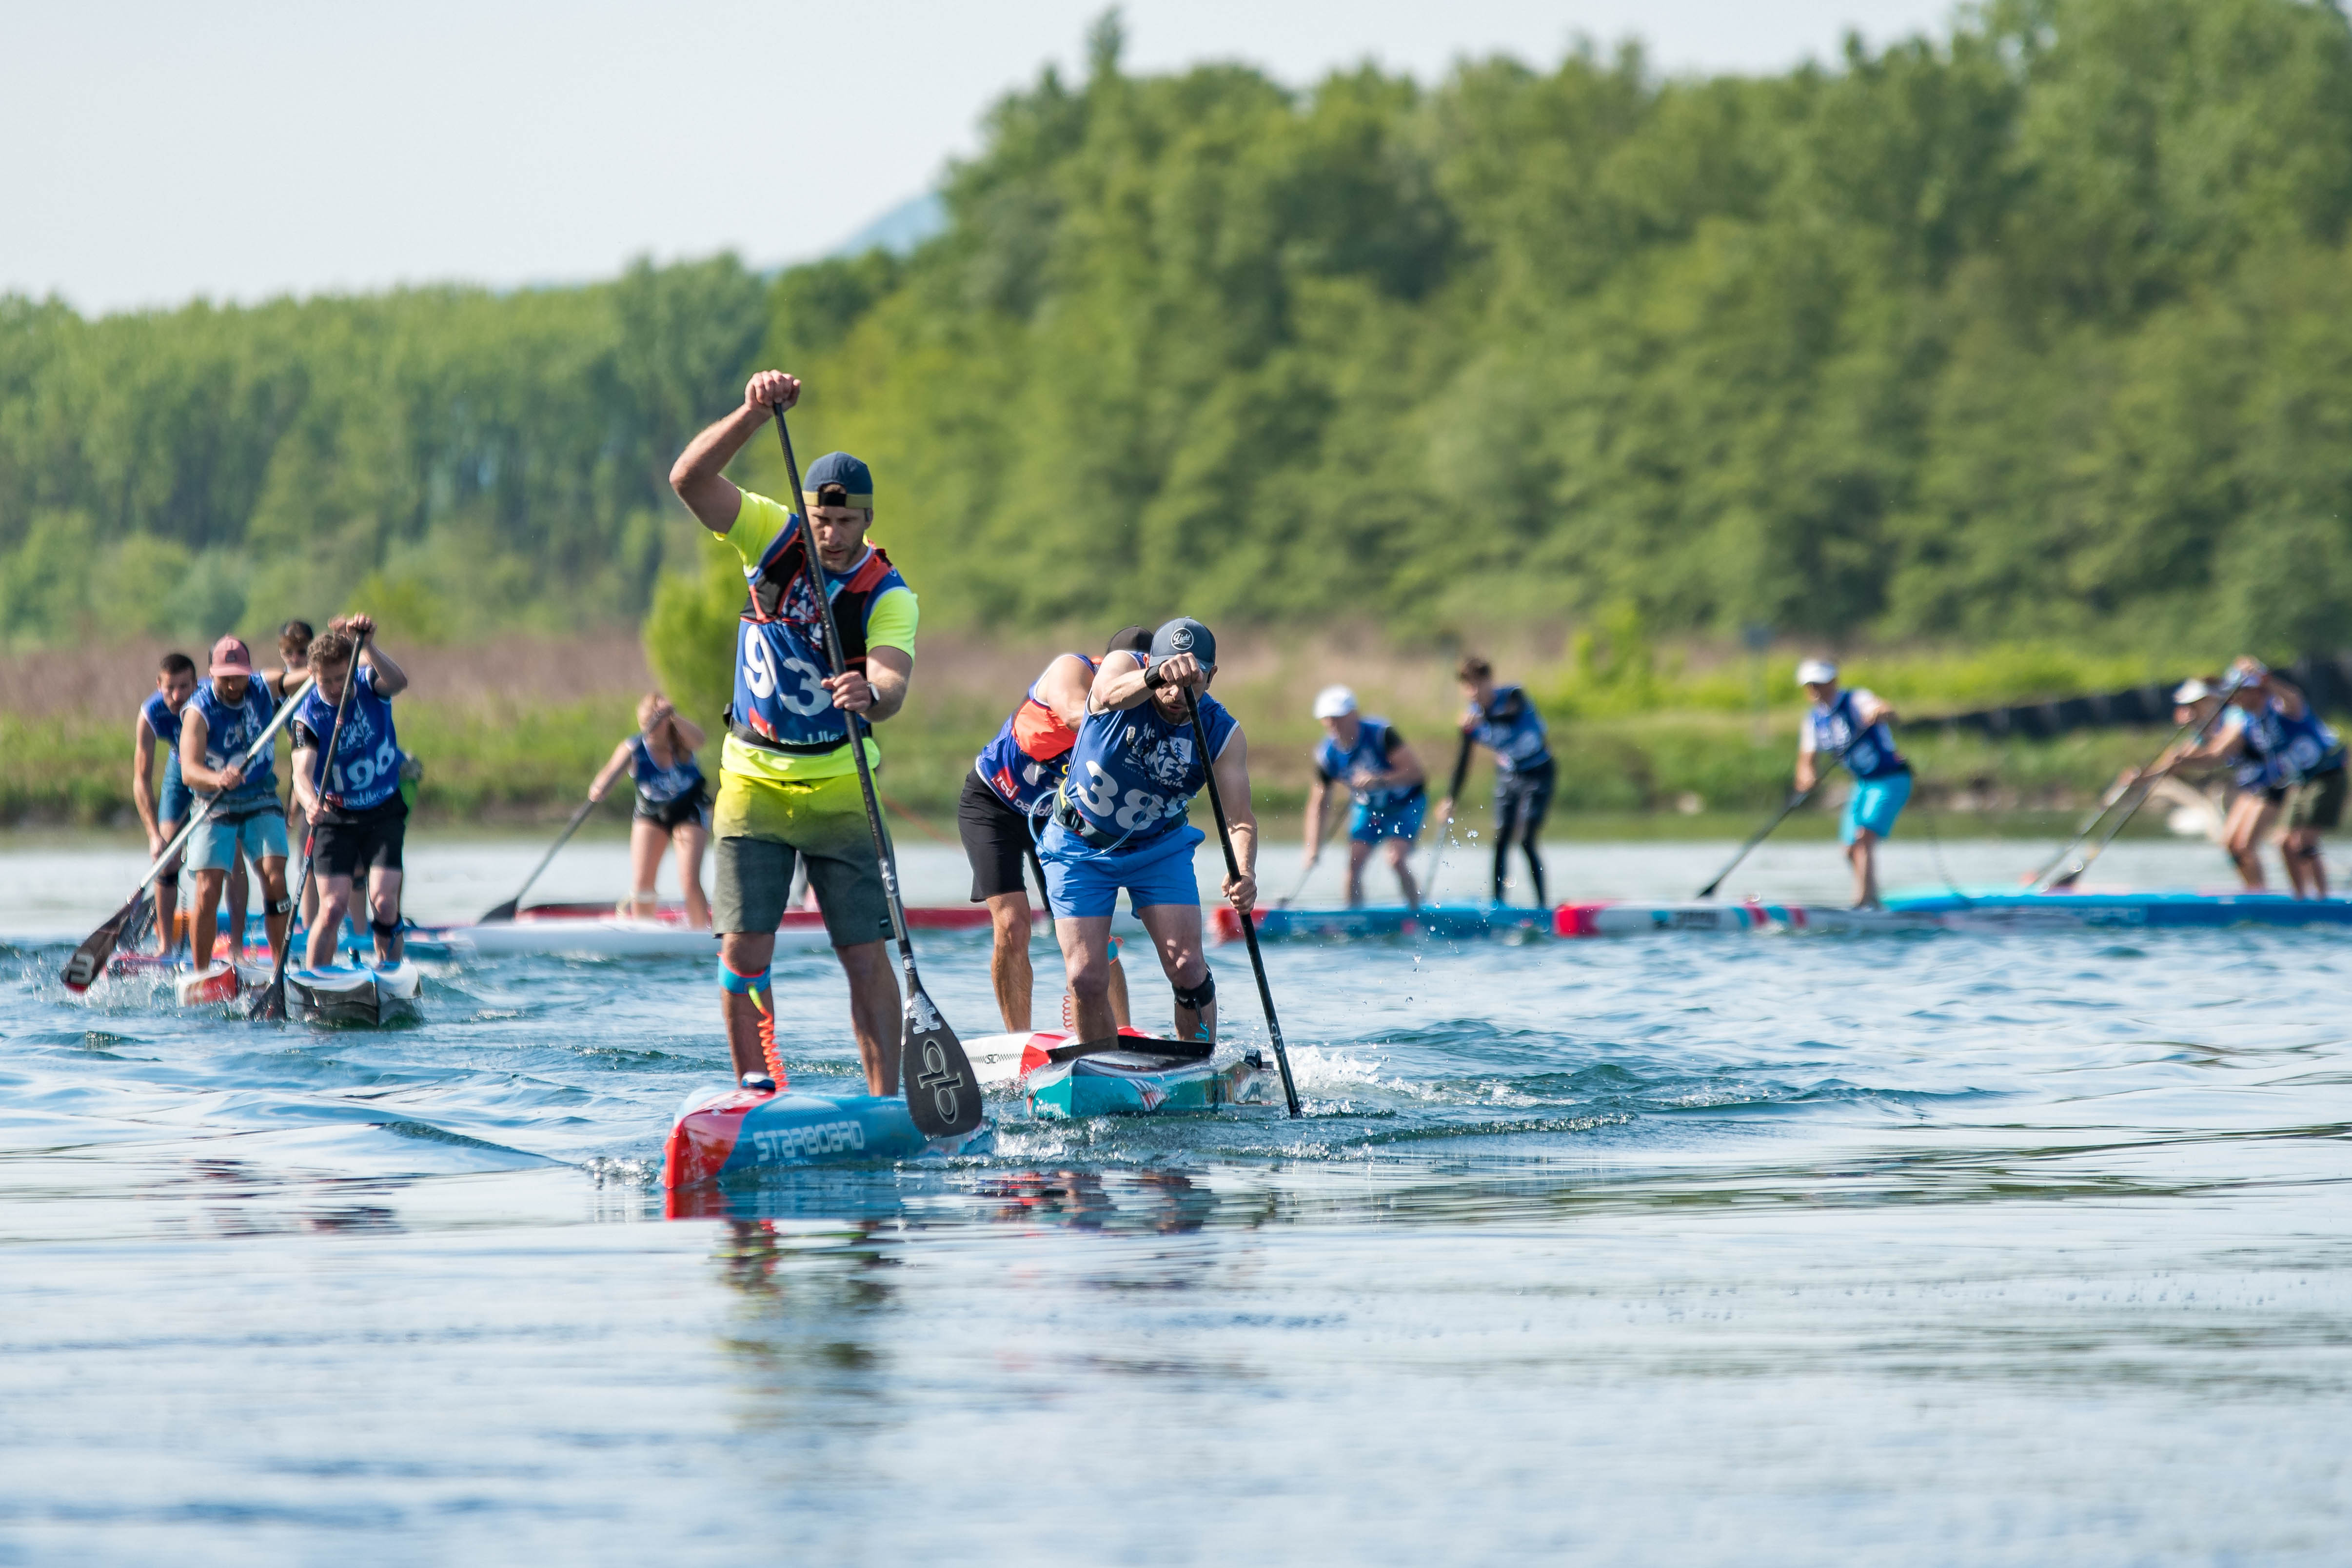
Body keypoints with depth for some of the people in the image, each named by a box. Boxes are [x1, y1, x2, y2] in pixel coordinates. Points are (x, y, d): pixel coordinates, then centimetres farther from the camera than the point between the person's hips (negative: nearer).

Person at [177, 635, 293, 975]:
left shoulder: (263, 690, -6)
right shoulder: (199, 711, -19)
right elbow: (189, 771, -31)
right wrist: (218, 779, -52)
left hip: (262, 801, 3)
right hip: (215, 805, -3)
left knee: (274, 880, -14)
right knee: (208, 891, -11)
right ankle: (201, 976, -2)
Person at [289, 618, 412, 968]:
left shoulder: (368, 684, -10)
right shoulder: (307, 716, -16)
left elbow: (399, 682, -34)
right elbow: (302, 771, -31)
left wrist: (367, 647, -49)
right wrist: (310, 802, -52)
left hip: (385, 812, 1)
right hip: (335, 817, -1)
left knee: (384, 904, -12)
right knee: (333, 908, -12)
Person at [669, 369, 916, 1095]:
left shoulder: (888, 597, -12)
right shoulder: (775, 537, -4)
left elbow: (892, 683, -28)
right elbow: (689, 479, -16)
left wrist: (870, 695, -53)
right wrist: (755, 413, -30)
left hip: (839, 788, -2)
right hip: (754, 782, 2)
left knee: (864, 952, -5)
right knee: (744, 948, -4)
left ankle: (887, 1100, -3)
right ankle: (755, 1090, 7)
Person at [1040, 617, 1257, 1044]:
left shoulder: (1223, 733, -16)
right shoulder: (1123, 668, -21)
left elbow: (1241, 819, -23)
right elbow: (1113, 693, -47)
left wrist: (1245, 874, -45)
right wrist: (1156, 675, -70)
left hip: (1160, 848, 2)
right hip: (1079, 847, -1)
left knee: (1187, 967, -12)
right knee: (1087, 980, -10)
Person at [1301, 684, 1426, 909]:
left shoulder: (1381, 734, -29)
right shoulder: (1327, 756, -17)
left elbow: (1414, 771, -31)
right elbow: (1318, 804, -13)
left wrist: (1379, 781, -44)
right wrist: (1313, 848, -22)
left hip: (1406, 804, -4)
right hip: (1368, 808, 4)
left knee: (1397, 859, -20)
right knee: (1354, 863, -8)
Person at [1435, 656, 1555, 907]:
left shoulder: (1513, 696, -20)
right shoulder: (1471, 718, -7)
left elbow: (1513, 716, -43)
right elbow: (1463, 762, -3)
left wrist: (1483, 720, -61)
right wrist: (1450, 800, -12)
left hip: (1538, 774, -5)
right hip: (1507, 775, 5)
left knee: (1527, 840, -15)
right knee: (1501, 840, -1)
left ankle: (1542, 903, -10)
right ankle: (1498, 903, 6)